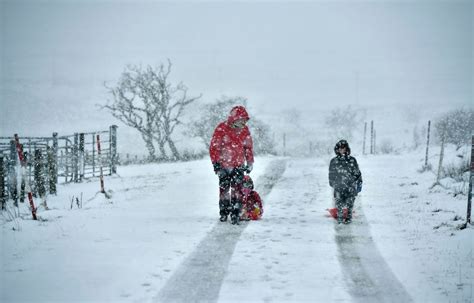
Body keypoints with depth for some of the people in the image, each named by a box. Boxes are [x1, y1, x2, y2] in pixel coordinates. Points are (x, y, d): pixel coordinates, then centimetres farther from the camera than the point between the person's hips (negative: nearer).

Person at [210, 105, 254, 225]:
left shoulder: (244, 130, 2)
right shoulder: (222, 129, -12)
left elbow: (248, 147, 14)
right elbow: (214, 147, -9)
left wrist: (250, 162, 13)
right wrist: (216, 163, -12)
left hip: (238, 166, 2)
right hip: (224, 166, -2)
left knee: (237, 189, -9)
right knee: (224, 189, 7)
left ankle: (235, 214, -8)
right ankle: (224, 212, 21)